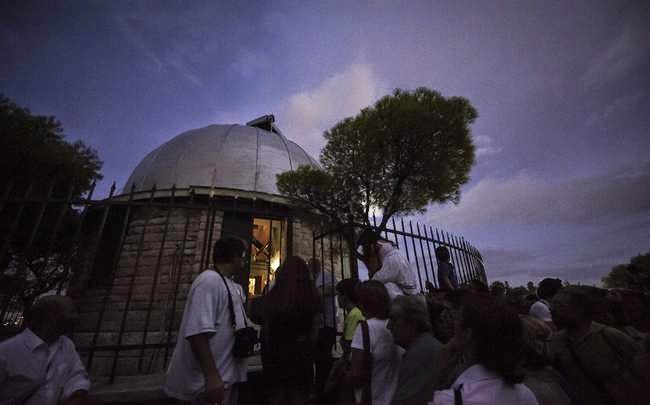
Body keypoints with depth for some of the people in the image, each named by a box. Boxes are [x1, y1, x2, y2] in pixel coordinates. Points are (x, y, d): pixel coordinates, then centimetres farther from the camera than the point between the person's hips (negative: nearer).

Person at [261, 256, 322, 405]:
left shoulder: (271, 295, -10)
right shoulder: (312, 296, -12)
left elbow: (266, 328, -4)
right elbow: (315, 329, -5)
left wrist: (270, 350, 10)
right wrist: (308, 350, 10)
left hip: (275, 352, 1)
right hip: (301, 353, -1)